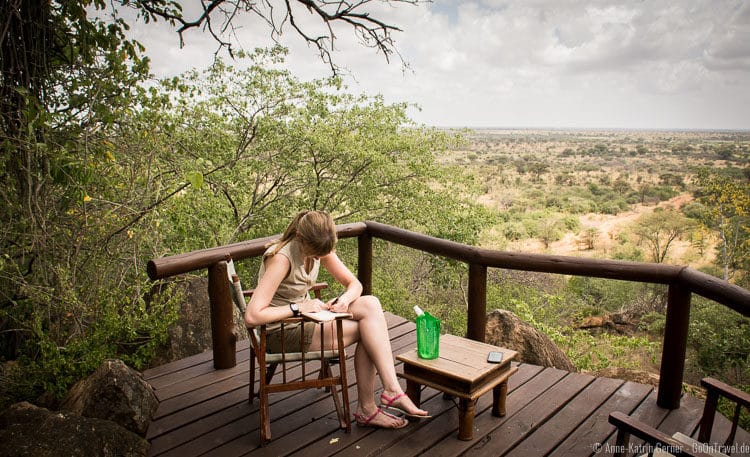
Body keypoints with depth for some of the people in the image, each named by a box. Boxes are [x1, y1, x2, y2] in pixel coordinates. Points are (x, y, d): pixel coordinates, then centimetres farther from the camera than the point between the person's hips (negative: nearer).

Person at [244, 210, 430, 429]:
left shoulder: (320, 248, -3)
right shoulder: (281, 258, -26)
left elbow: (354, 284, 5)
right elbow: (252, 316, -31)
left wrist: (345, 299, -18)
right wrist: (299, 307, -27)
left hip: (305, 317, 8)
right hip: (282, 331, -8)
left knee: (370, 304, -16)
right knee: (368, 328, -16)